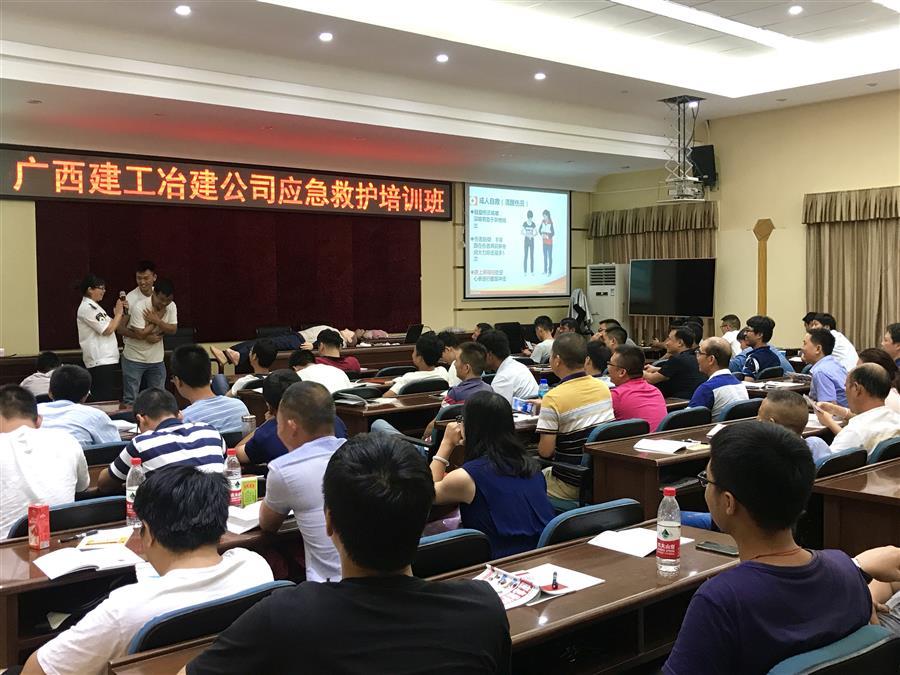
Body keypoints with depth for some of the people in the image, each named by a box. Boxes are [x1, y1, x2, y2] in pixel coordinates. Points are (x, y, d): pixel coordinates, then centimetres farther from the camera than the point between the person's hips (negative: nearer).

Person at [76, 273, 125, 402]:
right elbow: (107, 330, -16)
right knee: (104, 400, -12)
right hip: (100, 362, -10)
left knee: (108, 397, 10)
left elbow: (109, 326, 19)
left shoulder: (93, 306, 19)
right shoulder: (86, 308, -12)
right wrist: (118, 313, -5)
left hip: (106, 359, 10)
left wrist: (119, 313, 7)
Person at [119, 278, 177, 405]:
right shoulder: (139, 307, -20)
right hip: (134, 359, -4)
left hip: (157, 360, 5)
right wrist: (160, 315, -19)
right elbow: (141, 334, -23)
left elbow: (173, 330, -8)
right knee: (130, 399, 1)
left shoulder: (171, 306, -5)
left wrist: (156, 320, -23)